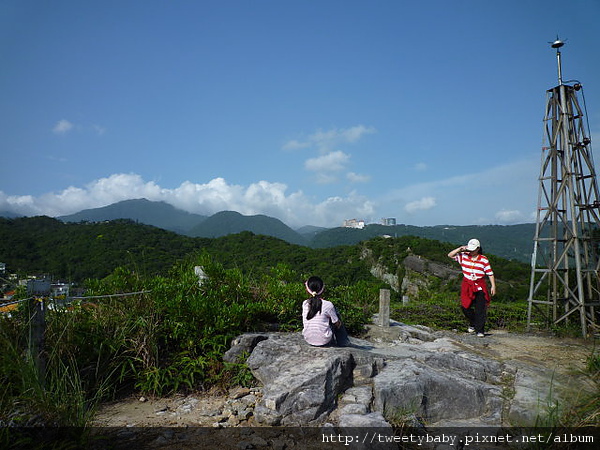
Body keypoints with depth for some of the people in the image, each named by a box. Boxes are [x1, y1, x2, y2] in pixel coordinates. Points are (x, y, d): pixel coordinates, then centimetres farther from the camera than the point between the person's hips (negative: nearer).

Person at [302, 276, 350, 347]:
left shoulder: (304, 304, -5)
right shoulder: (328, 305, -17)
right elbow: (337, 324, -6)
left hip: (308, 340, 4)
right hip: (324, 341, -4)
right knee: (336, 313, 15)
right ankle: (343, 341, 27)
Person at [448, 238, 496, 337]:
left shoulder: (484, 259, -4)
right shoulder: (463, 256, 2)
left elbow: (490, 273, 0)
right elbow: (450, 255, 2)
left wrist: (493, 286, -4)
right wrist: (460, 249, -10)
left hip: (480, 286, -2)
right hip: (467, 285, 3)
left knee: (480, 309, -5)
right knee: (465, 307, 4)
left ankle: (480, 330, 3)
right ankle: (472, 324, 30)